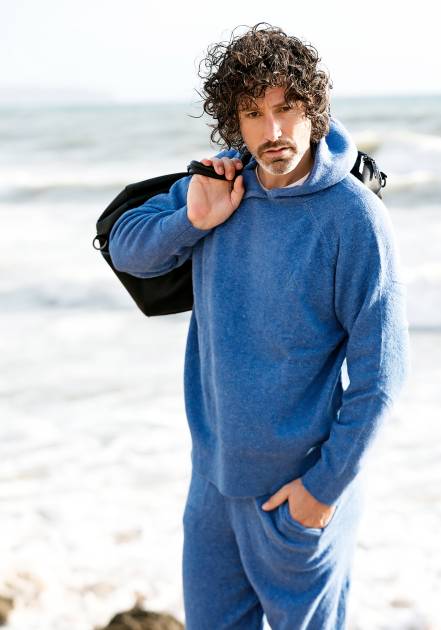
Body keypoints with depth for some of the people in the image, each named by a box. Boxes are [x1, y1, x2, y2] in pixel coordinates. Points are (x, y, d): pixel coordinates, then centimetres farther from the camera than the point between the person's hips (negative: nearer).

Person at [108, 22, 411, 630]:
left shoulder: (355, 217, -18)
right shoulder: (221, 180, -1)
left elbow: (379, 371, -16)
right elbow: (126, 248, 8)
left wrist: (327, 484, -15)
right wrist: (193, 222, -11)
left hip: (301, 486, -5)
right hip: (213, 469, 5)